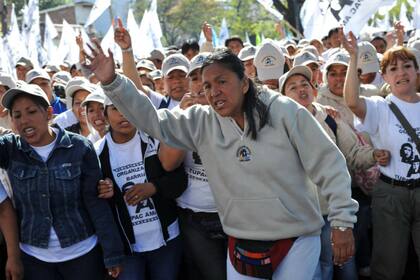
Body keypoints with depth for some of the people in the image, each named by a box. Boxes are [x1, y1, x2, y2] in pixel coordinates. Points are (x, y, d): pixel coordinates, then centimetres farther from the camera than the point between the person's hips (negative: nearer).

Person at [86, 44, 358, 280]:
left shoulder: (284, 111, -11)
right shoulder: (201, 122, -1)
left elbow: (329, 165, -8)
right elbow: (152, 119, -1)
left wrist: (343, 221, -11)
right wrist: (112, 82, -12)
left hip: (297, 241, -3)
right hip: (241, 246, 3)